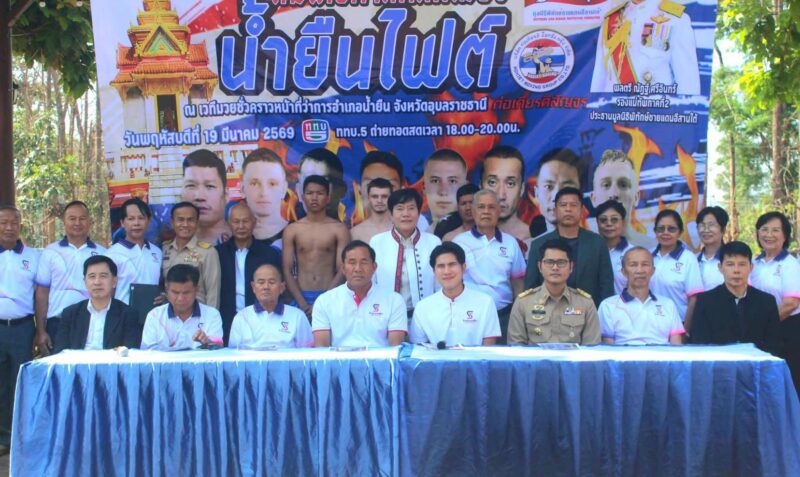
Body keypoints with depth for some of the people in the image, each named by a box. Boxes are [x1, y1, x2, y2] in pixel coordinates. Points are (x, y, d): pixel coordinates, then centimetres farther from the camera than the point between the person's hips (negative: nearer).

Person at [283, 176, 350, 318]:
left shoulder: (339, 229, 2)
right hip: (301, 298, 1)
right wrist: (303, 305, -10)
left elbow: (342, 271, -3)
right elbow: (287, 271, 2)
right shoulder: (291, 230, 6)